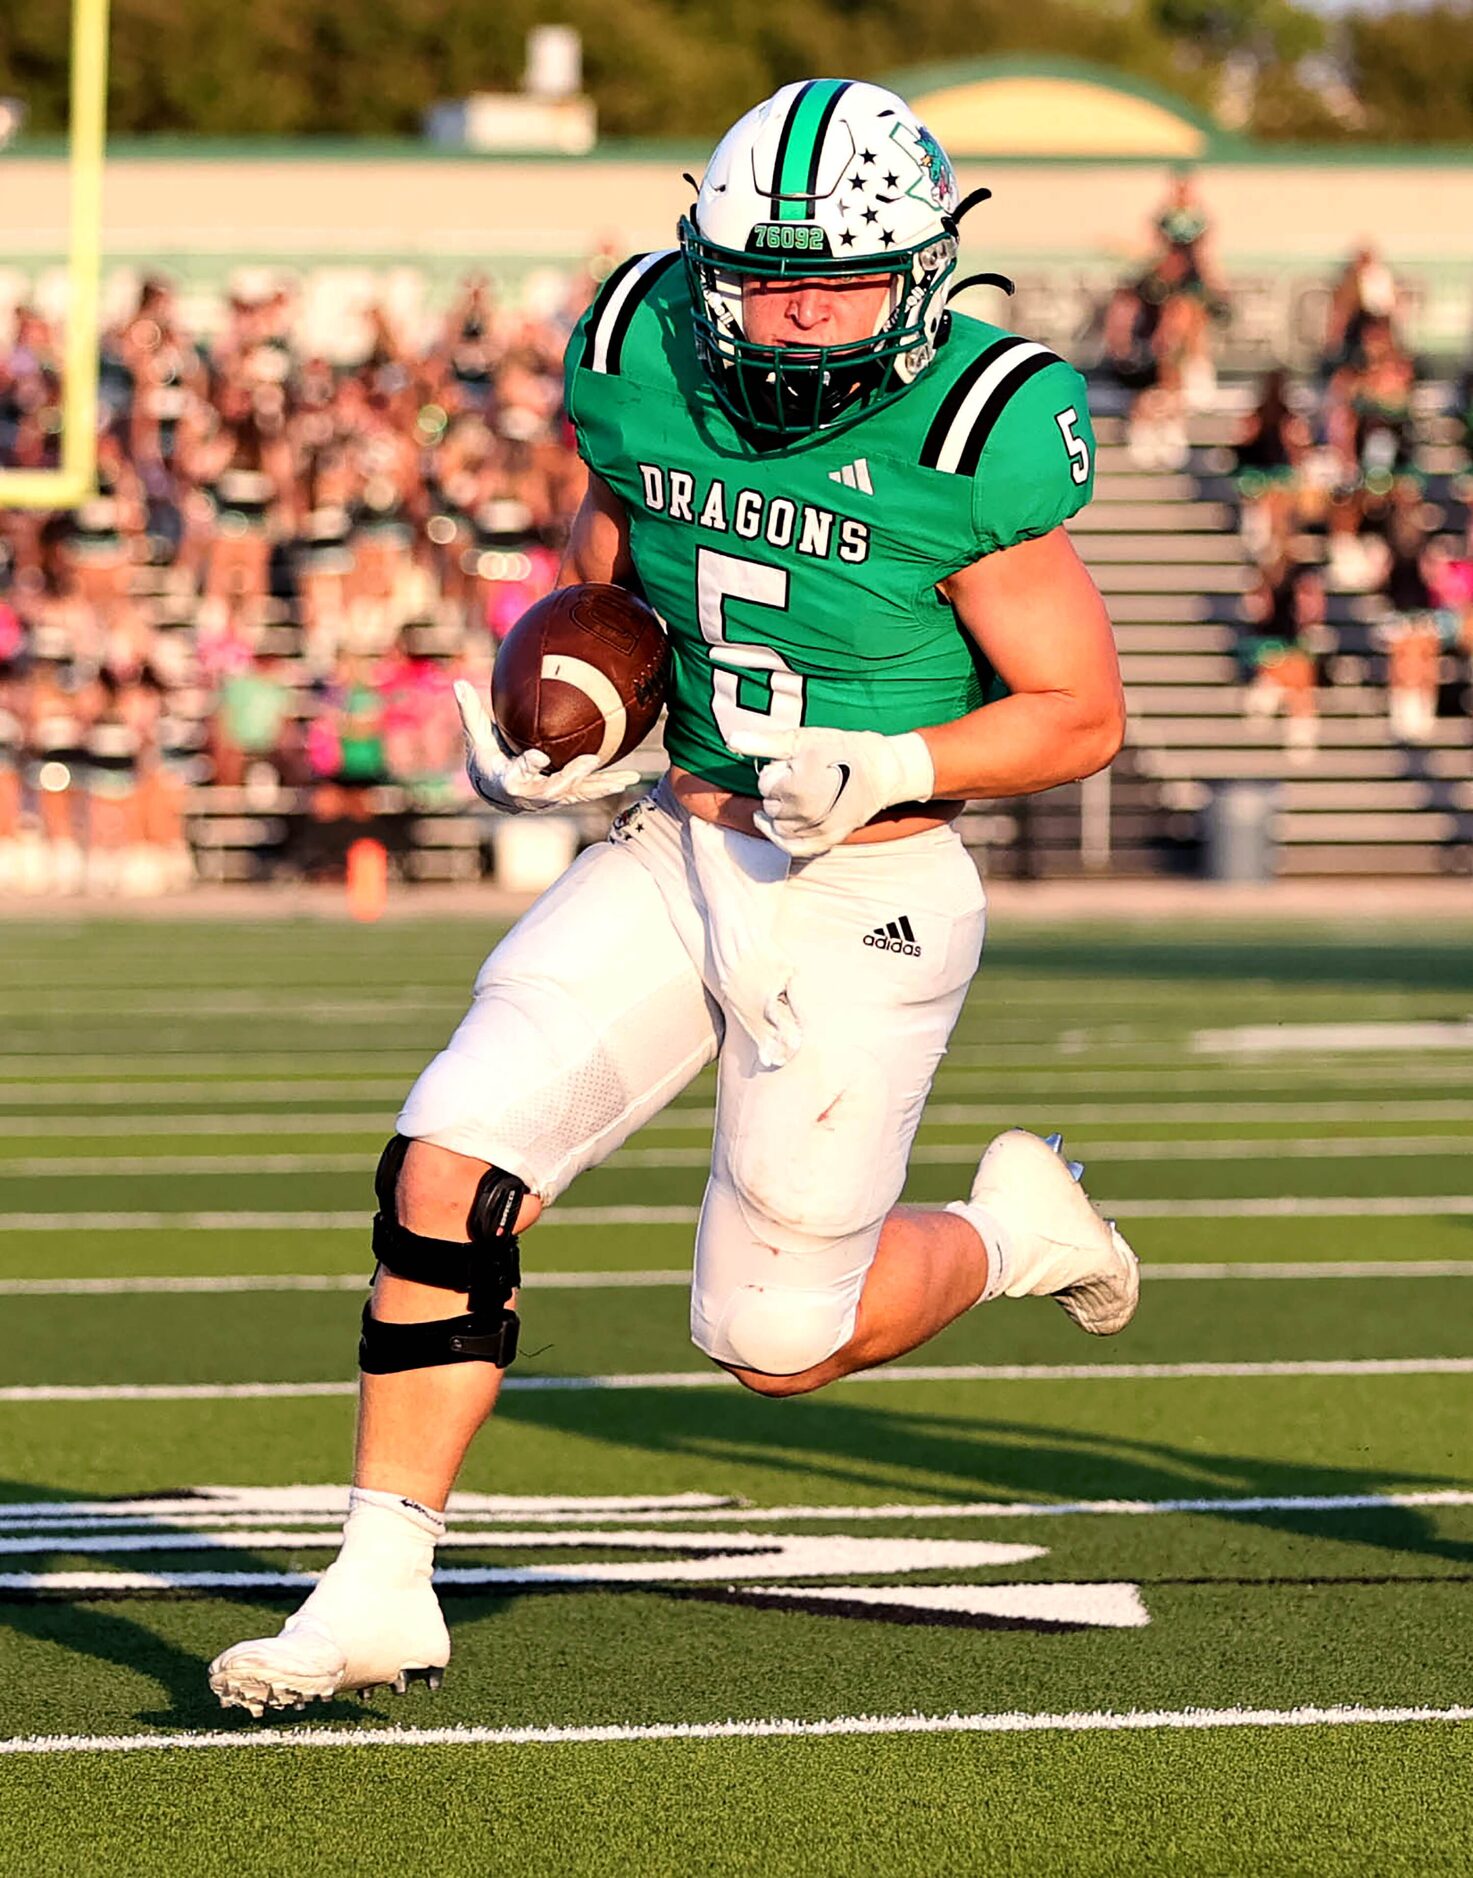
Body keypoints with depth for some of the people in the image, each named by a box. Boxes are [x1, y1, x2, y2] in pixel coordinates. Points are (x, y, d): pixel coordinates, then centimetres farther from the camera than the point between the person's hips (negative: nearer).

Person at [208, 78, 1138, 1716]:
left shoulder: (967, 436, -18)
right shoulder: (644, 369, -3)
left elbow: (1082, 711, -10)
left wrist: (894, 768, -25)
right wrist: (545, 741, -2)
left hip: (864, 897, -5)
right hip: (677, 850, 5)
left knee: (776, 1341, 1)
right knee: (453, 1164, -12)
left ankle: (1008, 1228, 31)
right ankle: (382, 1587, -3)